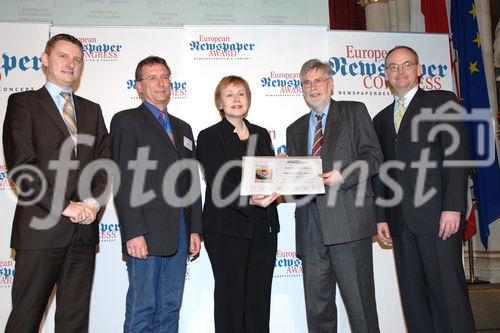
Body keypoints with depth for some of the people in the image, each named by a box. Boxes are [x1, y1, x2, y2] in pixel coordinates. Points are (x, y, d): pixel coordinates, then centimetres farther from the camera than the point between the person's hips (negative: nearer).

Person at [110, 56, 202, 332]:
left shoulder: (183, 128, 20)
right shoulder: (126, 121, 1)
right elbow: (124, 181, -8)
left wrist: (195, 229, 10)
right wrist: (133, 233, -16)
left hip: (180, 233, 6)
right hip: (146, 233, -6)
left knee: (170, 309, 11)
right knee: (141, 310, -1)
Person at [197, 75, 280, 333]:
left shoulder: (261, 135, 15)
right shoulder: (210, 137, -1)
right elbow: (218, 183, -13)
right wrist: (249, 200, -29)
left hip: (263, 227, 5)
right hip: (227, 229, -4)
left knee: (260, 297, 10)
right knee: (230, 296, 3)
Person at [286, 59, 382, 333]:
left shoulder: (354, 112, 10)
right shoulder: (295, 130, 23)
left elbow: (373, 156, 0)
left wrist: (343, 176, -16)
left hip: (348, 218, -4)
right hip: (311, 225, 5)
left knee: (359, 299, -2)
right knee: (316, 305, 9)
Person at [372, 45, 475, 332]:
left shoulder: (442, 102, 6)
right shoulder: (381, 119, 20)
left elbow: (457, 156, -4)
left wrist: (453, 207, -14)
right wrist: (381, 216, 8)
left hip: (437, 216, -4)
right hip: (401, 222, 5)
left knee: (449, 292, -4)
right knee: (414, 297, 7)